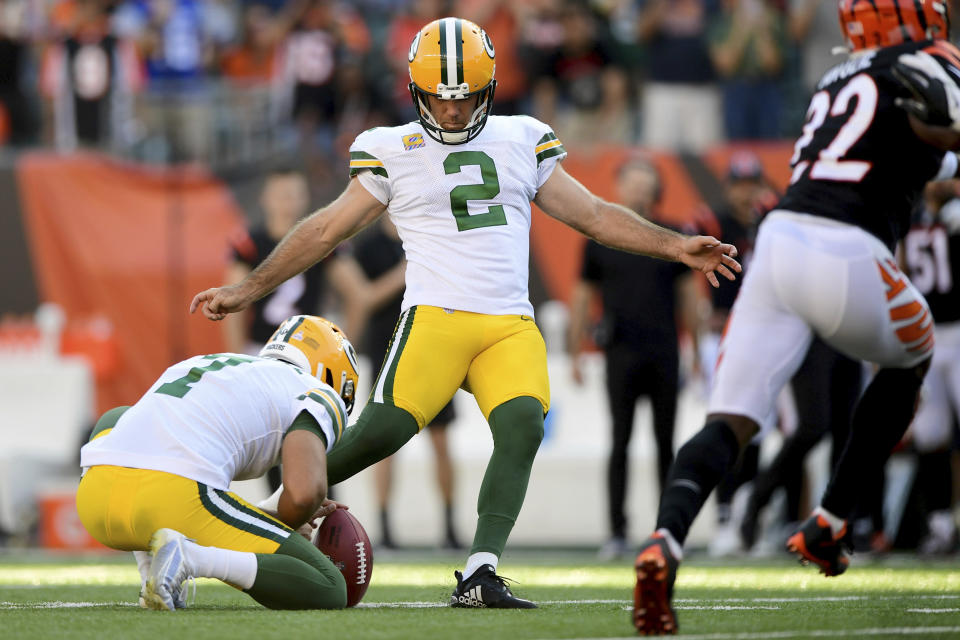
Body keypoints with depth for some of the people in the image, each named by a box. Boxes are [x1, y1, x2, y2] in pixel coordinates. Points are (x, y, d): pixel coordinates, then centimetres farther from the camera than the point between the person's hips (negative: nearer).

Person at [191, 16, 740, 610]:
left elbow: (591, 213, 20)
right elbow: (327, 229, 14)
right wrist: (247, 290, 12)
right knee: (381, 431, -20)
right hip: (436, 317, -2)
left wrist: (675, 246, 11)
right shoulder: (393, 152, 10)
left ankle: (479, 576, -23)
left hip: (511, 326, 2)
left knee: (523, 427, -22)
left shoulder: (522, 141, 17)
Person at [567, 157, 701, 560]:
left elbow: (688, 296, 12)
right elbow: (582, 297, 12)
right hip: (622, 352, -1)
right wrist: (575, 353, 8)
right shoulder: (601, 240, 6)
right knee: (620, 442, -6)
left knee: (666, 444, 4)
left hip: (664, 354, 1)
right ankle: (617, 532, -6)